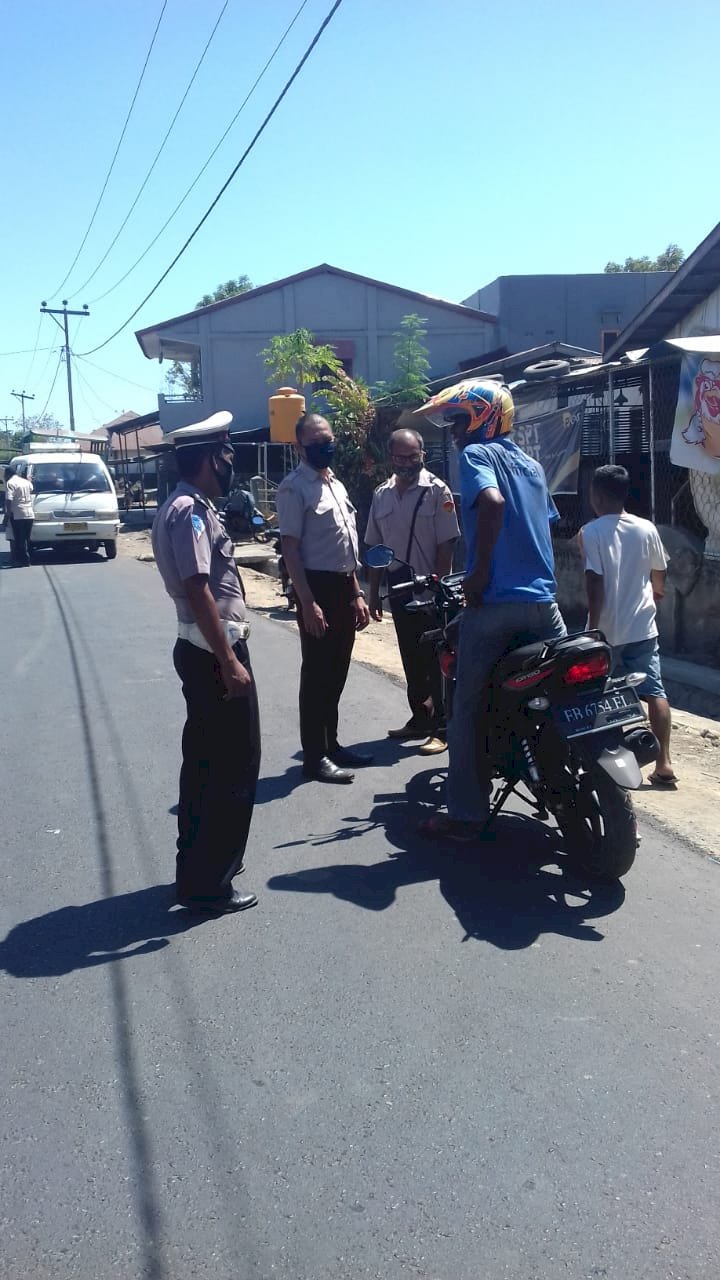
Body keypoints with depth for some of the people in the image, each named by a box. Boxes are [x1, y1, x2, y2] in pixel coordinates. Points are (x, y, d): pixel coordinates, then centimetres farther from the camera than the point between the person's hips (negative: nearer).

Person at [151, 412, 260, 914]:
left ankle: (199, 863, 30)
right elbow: (197, 591, -24)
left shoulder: (192, 507, 14)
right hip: (214, 656, -10)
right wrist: (230, 662, -25)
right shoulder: (188, 512, -18)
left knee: (207, 761, 18)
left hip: (207, 653, 10)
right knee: (235, 765, -3)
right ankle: (208, 882, 6)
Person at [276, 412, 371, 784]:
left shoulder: (336, 484, 15)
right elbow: (290, 548, -16)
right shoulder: (294, 487, -11)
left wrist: (357, 593, 16)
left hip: (343, 587, 8)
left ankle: (332, 744, 26)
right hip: (318, 587, -8)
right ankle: (314, 756, 7)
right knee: (317, 673, -1)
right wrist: (308, 602, -22)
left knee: (337, 672, 15)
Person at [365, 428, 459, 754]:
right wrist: (374, 593, 10)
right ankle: (420, 718, 28)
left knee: (435, 662, -2)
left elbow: (446, 545, -10)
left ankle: (441, 728, 4)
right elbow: (375, 547, 12)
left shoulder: (436, 491, -8)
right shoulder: (382, 495, 8)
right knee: (411, 659, 15)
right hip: (399, 592, 6)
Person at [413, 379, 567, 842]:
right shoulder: (532, 464, 18)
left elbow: (492, 501, -23)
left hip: (494, 600, -6)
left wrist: (479, 573, -17)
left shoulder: (476, 454, -3)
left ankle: (466, 814, 10)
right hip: (544, 599, 6)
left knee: (470, 707, 4)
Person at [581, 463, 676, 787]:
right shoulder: (646, 528, 3)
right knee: (654, 692, 3)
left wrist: (593, 625, -10)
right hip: (642, 625, 3)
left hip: (608, 629, -3)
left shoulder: (591, 532, -10)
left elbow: (595, 582, -16)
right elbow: (660, 573, 14)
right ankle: (664, 763, -2)